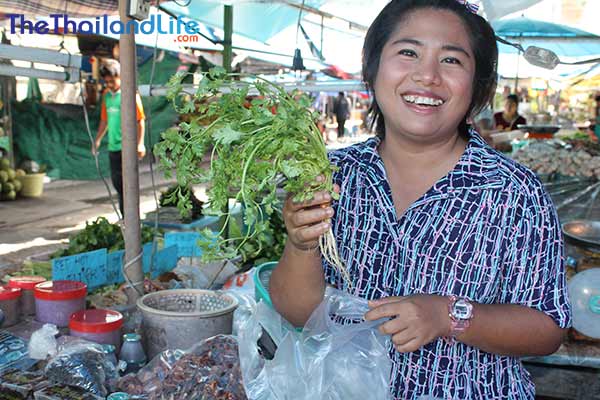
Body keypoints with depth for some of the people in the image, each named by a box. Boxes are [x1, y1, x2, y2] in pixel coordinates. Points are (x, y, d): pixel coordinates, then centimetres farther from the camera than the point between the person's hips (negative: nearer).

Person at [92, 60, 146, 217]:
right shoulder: (107, 95, 12)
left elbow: (140, 120, -9)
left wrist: (140, 143, -14)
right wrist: (98, 140, 19)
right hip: (113, 146, 7)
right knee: (117, 181, 12)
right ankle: (126, 216, 25)